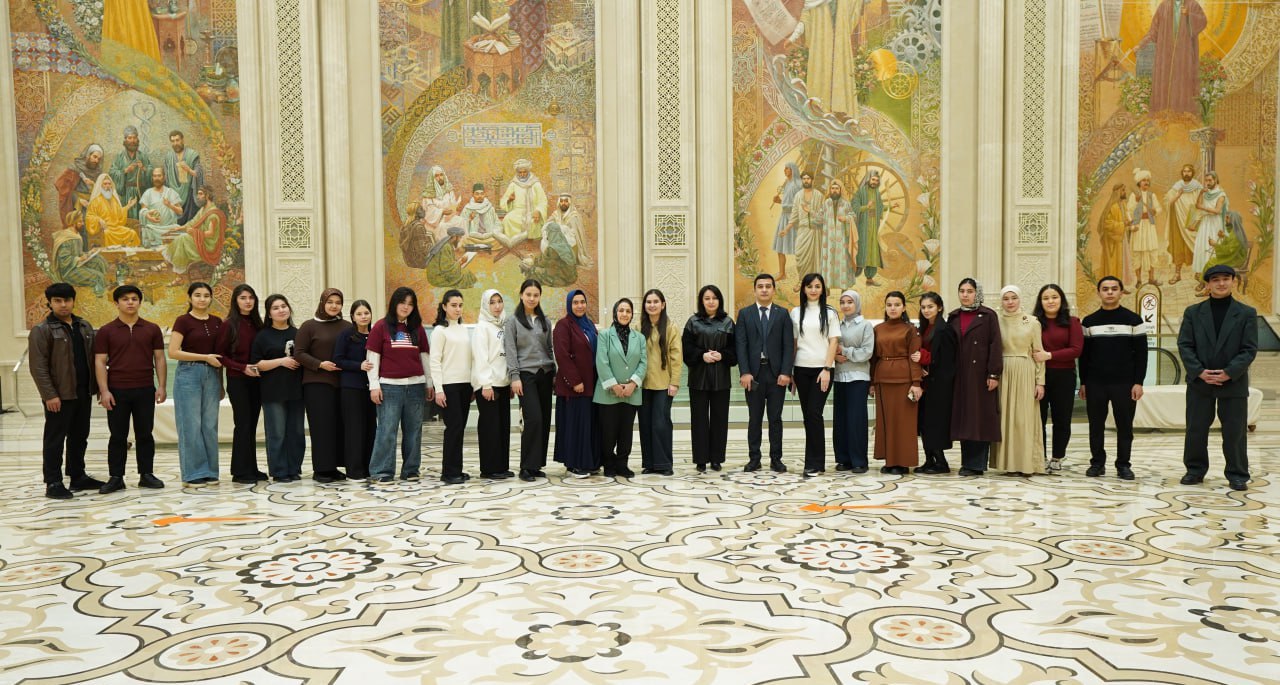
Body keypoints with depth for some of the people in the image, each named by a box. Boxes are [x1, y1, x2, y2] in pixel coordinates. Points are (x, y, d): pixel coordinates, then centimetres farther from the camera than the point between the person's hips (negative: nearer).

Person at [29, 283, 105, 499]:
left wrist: (97, 386, 10)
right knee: (55, 439, 1)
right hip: (59, 395, -6)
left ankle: (78, 477, 23)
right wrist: (49, 394, -18)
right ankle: (53, 483, 7)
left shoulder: (85, 327, 12)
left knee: (79, 437, 13)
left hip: (83, 393, 6)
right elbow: (38, 367, -12)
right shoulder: (41, 330, -7)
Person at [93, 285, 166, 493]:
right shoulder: (106, 331, 1)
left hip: (145, 390, 1)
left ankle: (146, 474, 15)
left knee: (145, 434, 7)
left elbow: (159, 358, 6)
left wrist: (161, 386, -1)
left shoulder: (152, 329, 6)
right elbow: (100, 362, -1)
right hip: (117, 391, -1)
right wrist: (104, 391, -9)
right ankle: (116, 477, 11)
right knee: (118, 436, 4)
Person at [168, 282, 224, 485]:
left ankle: (210, 471, 13)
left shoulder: (216, 322, 10)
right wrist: (205, 357, -14)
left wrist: (221, 383, 13)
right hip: (189, 374, -4)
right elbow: (173, 352, -11)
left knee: (210, 425, 6)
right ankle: (193, 473, 6)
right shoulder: (183, 321, -4)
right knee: (191, 425, -1)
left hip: (212, 375, 4)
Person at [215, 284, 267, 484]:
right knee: (243, 424, -5)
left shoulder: (257, 324, 9)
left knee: (252, 425, 9)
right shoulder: (229, 325, -6)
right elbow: (219, 354, -7)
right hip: (237, 381, -5)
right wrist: (242, 367, -17)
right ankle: (240, 471, 2)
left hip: (256, 380, 5)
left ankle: (251, 469, 15)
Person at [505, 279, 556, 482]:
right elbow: (510, 351, -4)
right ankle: (527, 467, -6)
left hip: (545, 374, 5)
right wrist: (515, 377, -12)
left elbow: (551, 349, 16)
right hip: (526, 375, -5)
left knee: (545, 420, 3)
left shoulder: (545, 321, 14)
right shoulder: (513, 321, 2)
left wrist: (555, 374, 8)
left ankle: (537, 465, 12)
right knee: (533, 419, -15)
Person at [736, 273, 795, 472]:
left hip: (777, 373, 0)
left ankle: (776, 459, 12)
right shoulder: (744, 313, 6)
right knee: (754, 418, 6)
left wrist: (786, 372, -10)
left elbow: (789, 345, 1)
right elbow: (740, 345, -1)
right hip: (753, 373, 0)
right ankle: (754, 459, 12)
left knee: (775, 418, 5)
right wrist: (744, 372, -10)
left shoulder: (782, 314, 7)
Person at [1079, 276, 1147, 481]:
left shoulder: (1133, 320, 2)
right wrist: (1083, 383, 5)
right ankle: (1097, 463, 16)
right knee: (1096, 426, 5)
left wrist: (1138, 382, -6)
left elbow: (1141, 353, 1)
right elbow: (1084, 354, 9)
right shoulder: (1089, 321, 7)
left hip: (1124, 383, -1)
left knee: (1124, 425, 4)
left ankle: (1123, 465, 14)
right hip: (1095, 383, 1)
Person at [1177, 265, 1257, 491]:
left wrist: (1229, 373, -15)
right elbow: (1184, 345, 0)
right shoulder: (1193, 312, 5)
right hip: (1199, 382, 1)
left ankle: (1237, 474, 14)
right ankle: (1195, 470, 19)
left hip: (1233, 383, -1)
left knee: (1235, 432, 4)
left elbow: (1249, 349, -4)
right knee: (1195, 430, 6)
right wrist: (1200, 371, -13)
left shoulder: (1246, 313, 2)